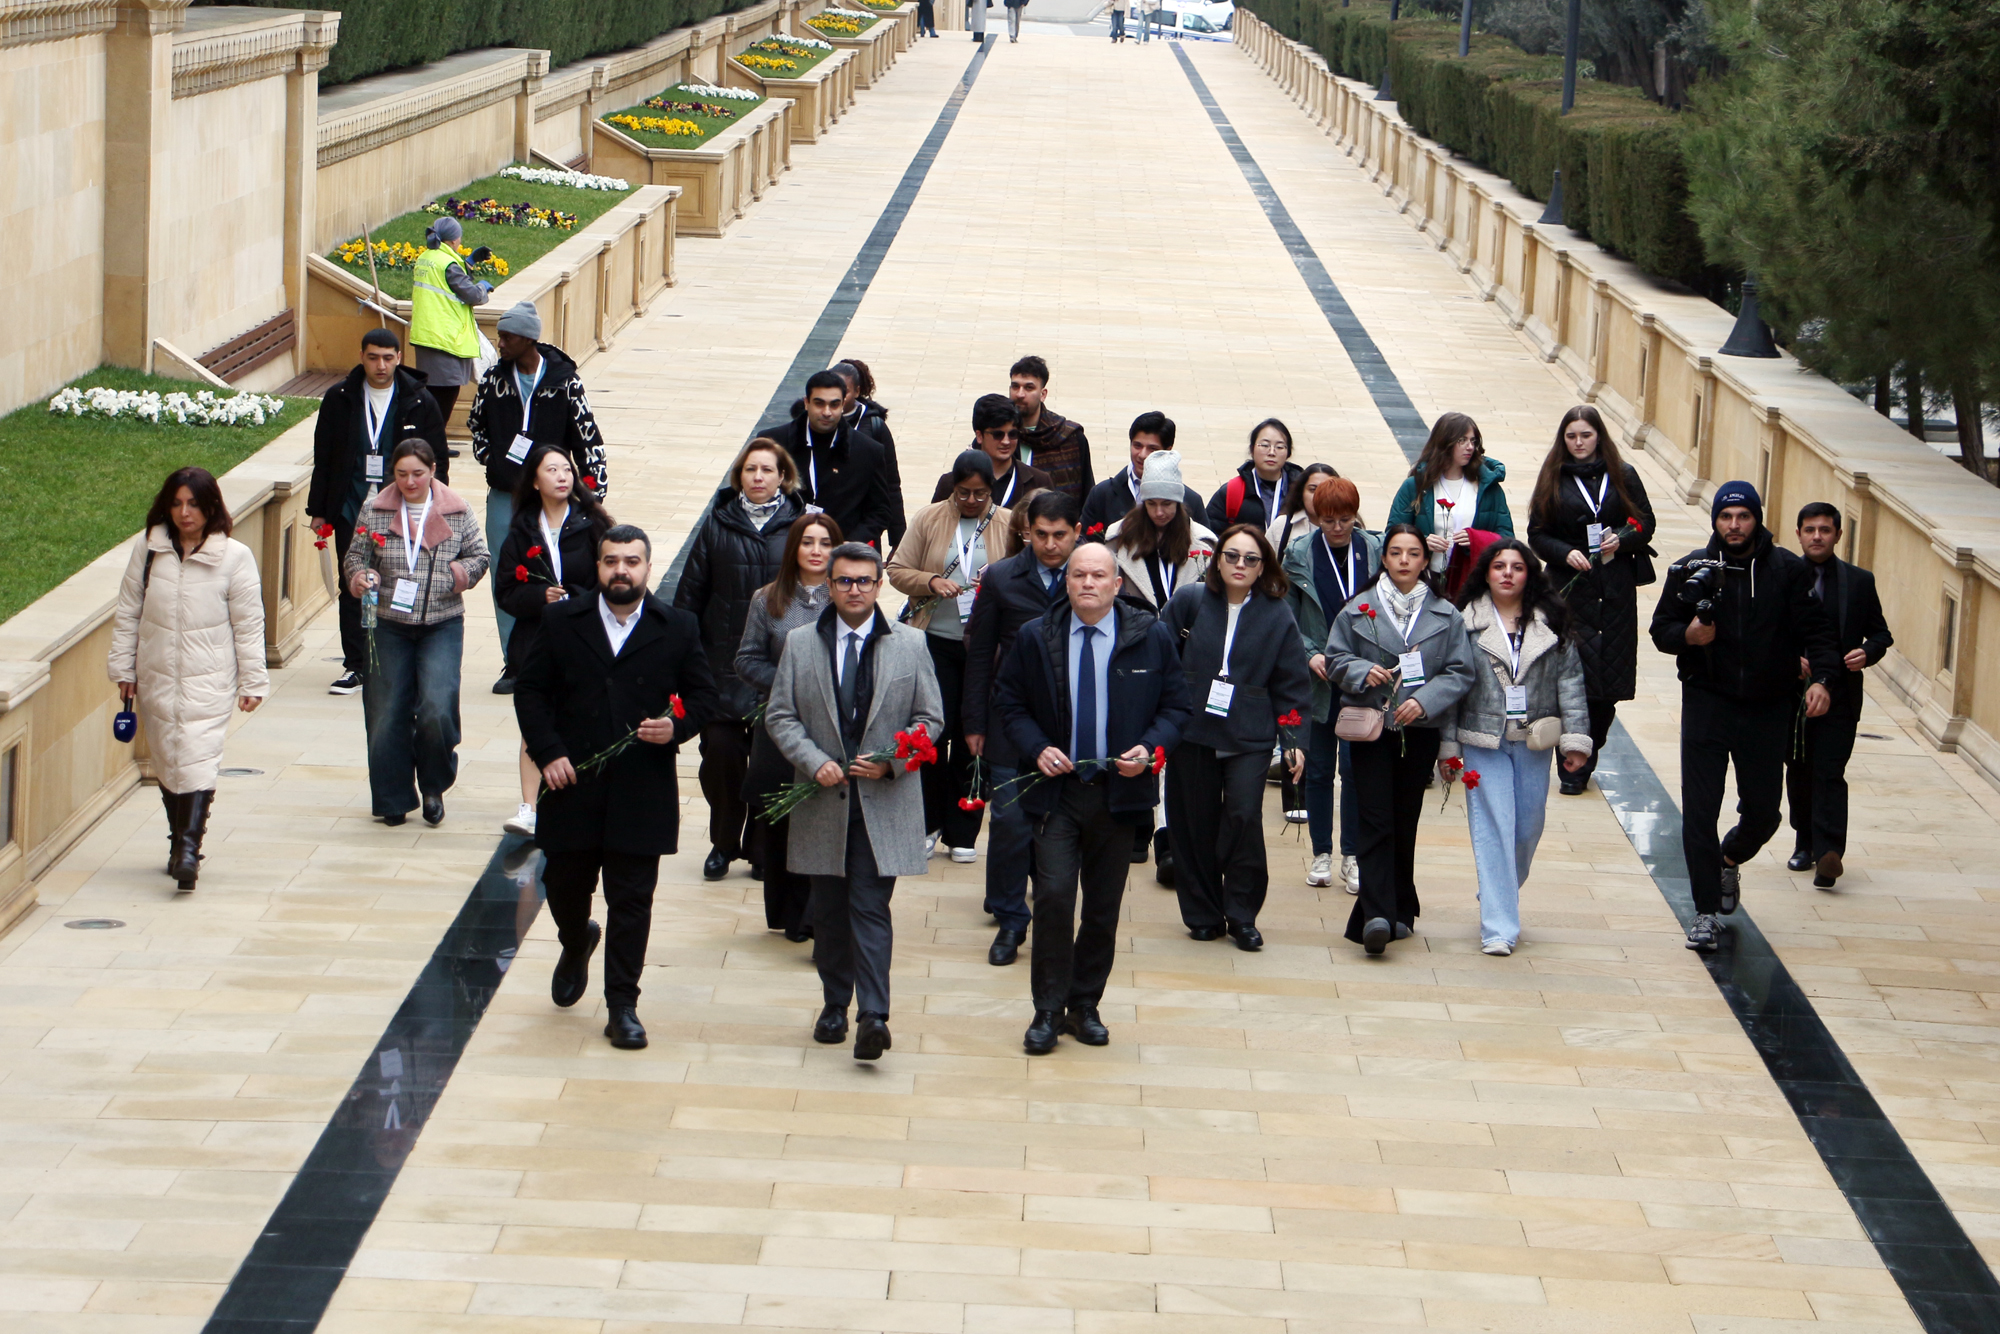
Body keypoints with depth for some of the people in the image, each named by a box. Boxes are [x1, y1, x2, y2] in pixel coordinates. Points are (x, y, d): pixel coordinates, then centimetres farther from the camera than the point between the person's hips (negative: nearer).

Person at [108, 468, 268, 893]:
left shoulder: (234, 557, -5)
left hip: (209, 679, -3)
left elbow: (248, 624, 0)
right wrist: (123, 668, 8)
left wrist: (253, 682, 1)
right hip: (157, 678, 3)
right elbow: (127, 612, 9)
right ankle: (179, 842, 23)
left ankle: (189, 848, -21)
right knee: (166, 760, 10)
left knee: (198, 758, -14)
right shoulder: (147, 548, 2)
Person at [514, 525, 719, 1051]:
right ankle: (576, 945, 46)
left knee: (631, 902, 1)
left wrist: (677, 727, -14)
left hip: (642, 793, -1)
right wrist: (547, 752, -8)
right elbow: (530, 691, 4)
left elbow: (705, 697, 6)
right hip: (572, 785, 1)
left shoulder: (678, 628, 2)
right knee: (564, 888, 13)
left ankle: (622, 1006, 9)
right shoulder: (561, 621, 3)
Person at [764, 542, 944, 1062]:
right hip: (823, 801, 2)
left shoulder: (910, 645, 5)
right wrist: (814, 761, -11)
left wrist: (890, 762, -10)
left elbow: (929, 719, 6)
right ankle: (835, 1005, 22)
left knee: (871, 910, -9)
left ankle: (873, 1016, -15)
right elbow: (780, 715, 5)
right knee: (828, 911, 9)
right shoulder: (800, 643, 7)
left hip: (884, 801, -2)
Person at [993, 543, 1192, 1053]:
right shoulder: (1035, 637, 2)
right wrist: (1037, 748, -8)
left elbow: (1175, 705, 6)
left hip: (1120, 791, 1)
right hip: (1056, 788, -1)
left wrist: (1151, 748, -12)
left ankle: (1085, 1006, 22)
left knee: (1104, 907, 7)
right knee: (1054, 896, -12)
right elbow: (1010, 703, 9)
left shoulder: (1152, 638, 1)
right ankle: (1048, 1011, -1)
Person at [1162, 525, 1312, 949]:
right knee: (1196, 826, 4)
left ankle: (1242, 916, 0)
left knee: (1245, 817, -14)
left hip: (1250, 737, -1)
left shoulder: (1277, 616, 2)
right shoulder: (1189, 601, 1)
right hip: (1192, 732, 1)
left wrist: (1294, 739, 2)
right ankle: (1203, 914, 19)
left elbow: (1291, 684, 6)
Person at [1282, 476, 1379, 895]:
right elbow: (1286, 617, 3)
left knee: (1356, 766, -3)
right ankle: (1321, 854, 18)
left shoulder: (1375, 551, 0)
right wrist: (1310, 654, -11)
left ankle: (1352, 856, 8)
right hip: (1317, 679, 1)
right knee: (1319, 767, 8)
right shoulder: (1299, 554, 0)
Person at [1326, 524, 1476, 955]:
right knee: (1376, 823, -10)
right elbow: (1335, 659, 8)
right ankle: (1378, 915, -19)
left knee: (1405, 824, 9)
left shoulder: (1447, 616, 5)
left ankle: (1398, 909, 21)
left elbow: (1460, 673, 2)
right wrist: (1363, 672, -13)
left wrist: (1424, 701, -13)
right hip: (1370, 729, -1)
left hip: (1420, 732, 2)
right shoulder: (1359, 609, 4)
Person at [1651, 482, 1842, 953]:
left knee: (1763, 812, 8)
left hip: (1767, 711, 1)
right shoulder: (1692, 570, 0)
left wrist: (1822, 678, -16)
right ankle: (1706, 912, 3)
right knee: (1699, 811, -6)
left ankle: (1730, 860, 42)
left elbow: (1816, 631, 0)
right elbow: (1661, 630, 5)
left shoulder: (1789, 571, -1)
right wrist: (1688, 635, -17)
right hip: (1706, 705, -1)